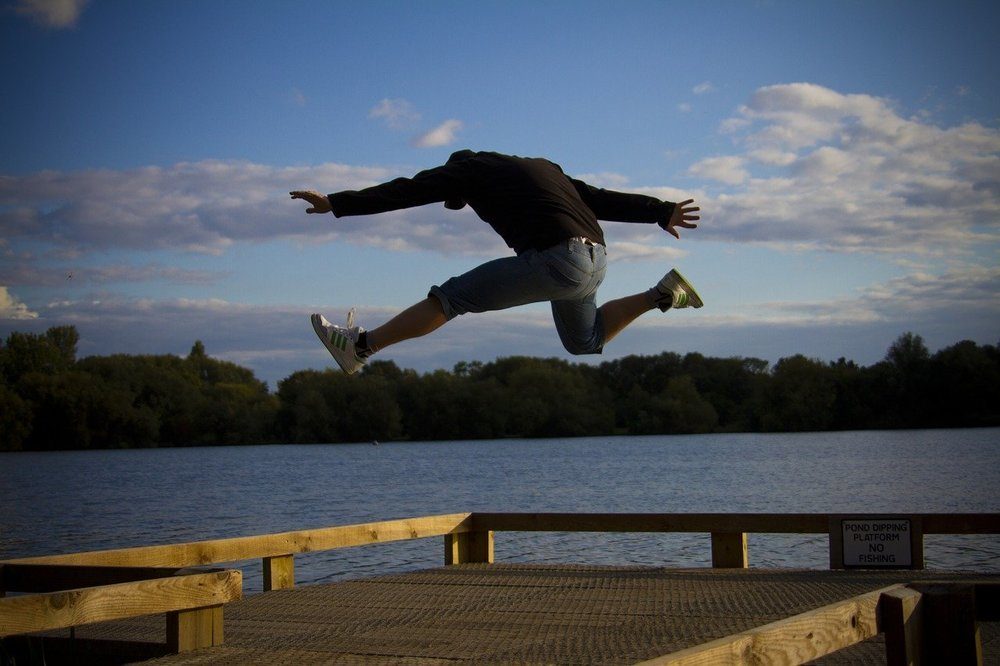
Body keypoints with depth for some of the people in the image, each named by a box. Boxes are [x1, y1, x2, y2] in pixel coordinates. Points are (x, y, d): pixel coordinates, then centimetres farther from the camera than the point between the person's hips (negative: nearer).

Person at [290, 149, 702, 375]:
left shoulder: (469, 169, 9)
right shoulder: (542, 167, 30)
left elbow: (408, 192, 3)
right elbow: (602, 199, 27)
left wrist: (336, 203, 5)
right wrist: (661, 212, 29)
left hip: (556, 258, -8)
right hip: (595, 259, 8)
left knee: (453, 296, -1)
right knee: (583, 343, 31)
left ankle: (361, 347, -2)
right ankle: (661, 295, 21)